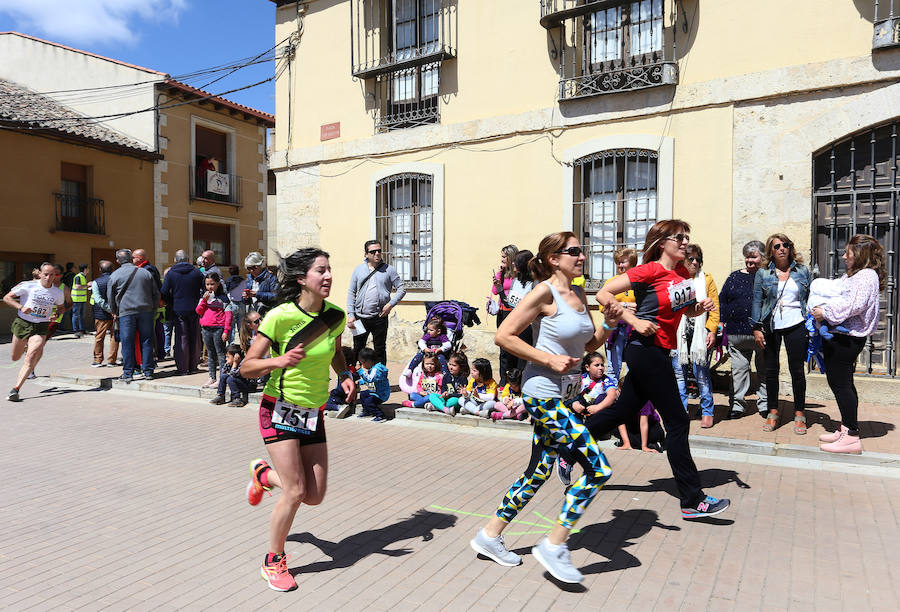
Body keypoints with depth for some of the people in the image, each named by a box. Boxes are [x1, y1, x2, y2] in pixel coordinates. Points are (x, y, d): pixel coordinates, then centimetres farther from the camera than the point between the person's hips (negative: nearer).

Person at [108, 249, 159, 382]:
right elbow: (156, 294, 11)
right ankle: (148, 371, 9)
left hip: (126, 312, -2)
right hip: (146, 311, 2)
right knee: (146, 341, 6)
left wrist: (115, 312, 21)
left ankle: (128, 373, 5)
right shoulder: (145, 273, 10)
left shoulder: (114, 275, 3)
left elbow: (110, 297, 7)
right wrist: (153, 310, 18)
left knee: (127, 343, 2)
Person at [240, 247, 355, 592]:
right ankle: (273, 562, 17)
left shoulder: (335, 315, -4)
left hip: (314, 413, 5)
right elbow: (246, 367, -14)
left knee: (315, 496, 6)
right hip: (280, 409, -5)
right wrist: (279, 361, -32)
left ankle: (263, 473, 36)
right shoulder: (280, 316, -18)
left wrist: (344, 376, -3)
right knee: (295, 492, -9)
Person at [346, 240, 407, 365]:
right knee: (357, 350, 8)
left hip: (380, 317, -1)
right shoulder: (358, 269, 8)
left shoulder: (388, 269, 3)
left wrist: (391, 304, -10)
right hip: (360, 317, 2)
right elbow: (351, 292, 8)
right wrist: (350, 314, -1)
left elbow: (401, 289, 4)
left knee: (380, 350, 7)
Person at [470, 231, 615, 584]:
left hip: (563, 395, 9)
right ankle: (554, 546, 5)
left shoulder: (579, 295, 11)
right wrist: (548, 359, -18)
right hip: (544, 393, -9)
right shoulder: (545, 292, -13)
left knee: (539, 472, 15)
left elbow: (590, 345, 19)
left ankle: (490, 536, 30)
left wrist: (609, 323, 1)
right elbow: (503, 336, -15)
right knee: (598, 469, -10)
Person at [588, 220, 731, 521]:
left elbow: (688, 311, 23)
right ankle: (692, 501, 8)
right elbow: (603, 294, -15)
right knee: (677, 423, -2)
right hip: (646, 351, -9)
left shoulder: (682, 273, 11)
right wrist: (635, 321, -20)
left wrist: (701, 307, 1)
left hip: (658, 353, 9)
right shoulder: (650, 270, -13)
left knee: (623, 412, 14)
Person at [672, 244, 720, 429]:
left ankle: (707, 412, 12)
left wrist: (712, 331, -7)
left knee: (701, 374, -1)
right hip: (677, 334, 2)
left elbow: (714, 307, 3)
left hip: (700, 333, -1)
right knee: (678, 372, 5)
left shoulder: (707, 279, 7)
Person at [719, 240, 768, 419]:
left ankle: (765, 405, 19)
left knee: (765, 370, 8)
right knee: (739, 369, 6)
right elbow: (722, 300, 13)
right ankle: (737, 404, 14)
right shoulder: (735, 277, 11)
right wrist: (725, 320, 4)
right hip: (737, 332, 2)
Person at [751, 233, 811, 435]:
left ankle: (799, 414, 13)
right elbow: (757, 301, 4)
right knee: (771, 370, 5)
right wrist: (757, 328, -3)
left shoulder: (803, 271, 8)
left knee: (797, 370, 2)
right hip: (770, 327, 0)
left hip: (796, 326, 0)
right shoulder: (762, 274, 5)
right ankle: (773, 413, 15)